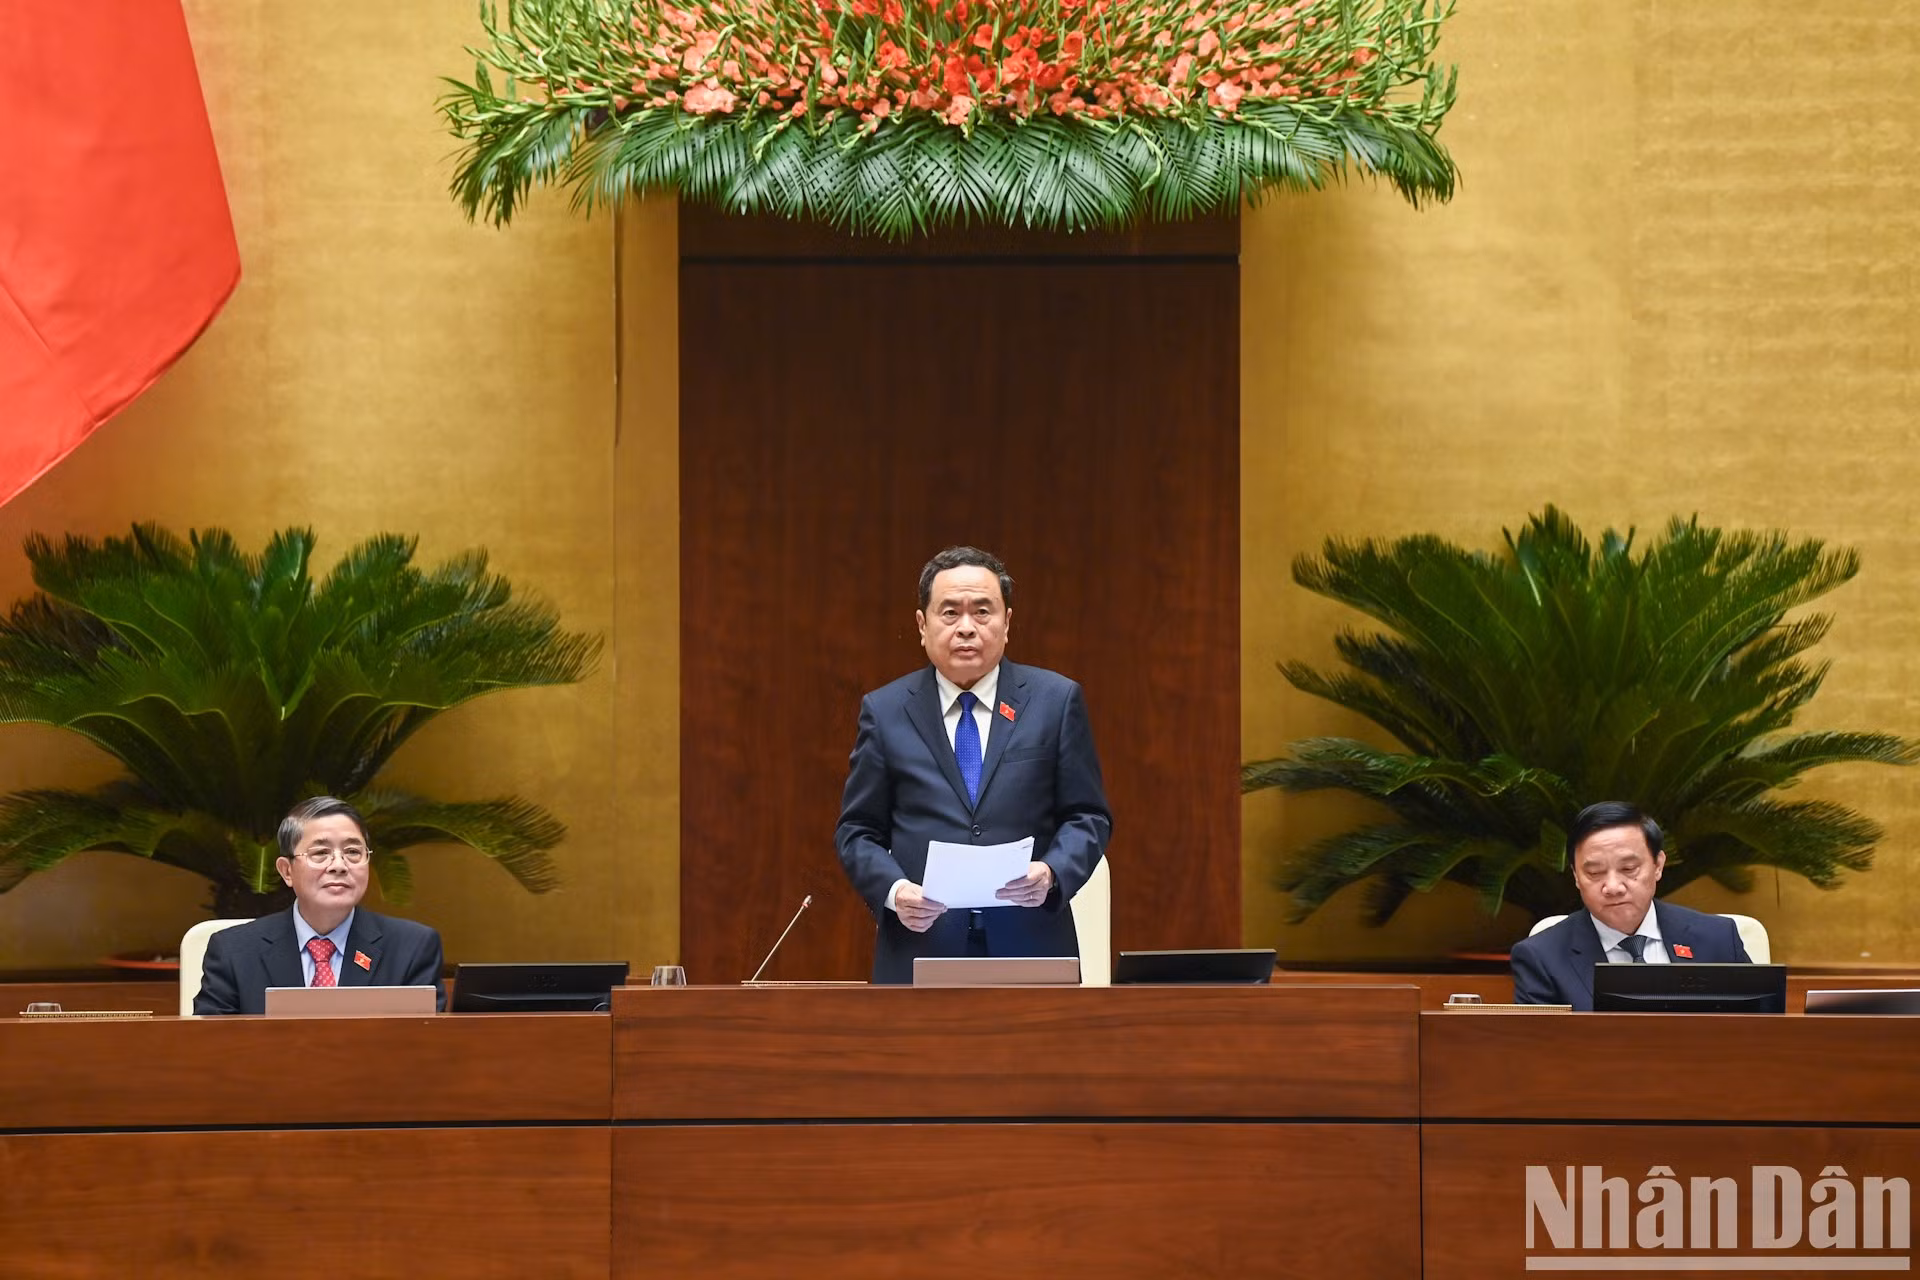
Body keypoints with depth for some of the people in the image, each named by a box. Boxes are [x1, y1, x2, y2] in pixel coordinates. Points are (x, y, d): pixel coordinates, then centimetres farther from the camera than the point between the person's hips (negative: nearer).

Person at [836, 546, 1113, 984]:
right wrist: (893, 890, -10)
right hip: (921, 954, 0)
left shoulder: (1056, 700, 8)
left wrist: (1052, 873, -12)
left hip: (1030, 950, 0)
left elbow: (1089, 817, 8)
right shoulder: (884, 711, 9)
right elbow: (857, 830, 10)